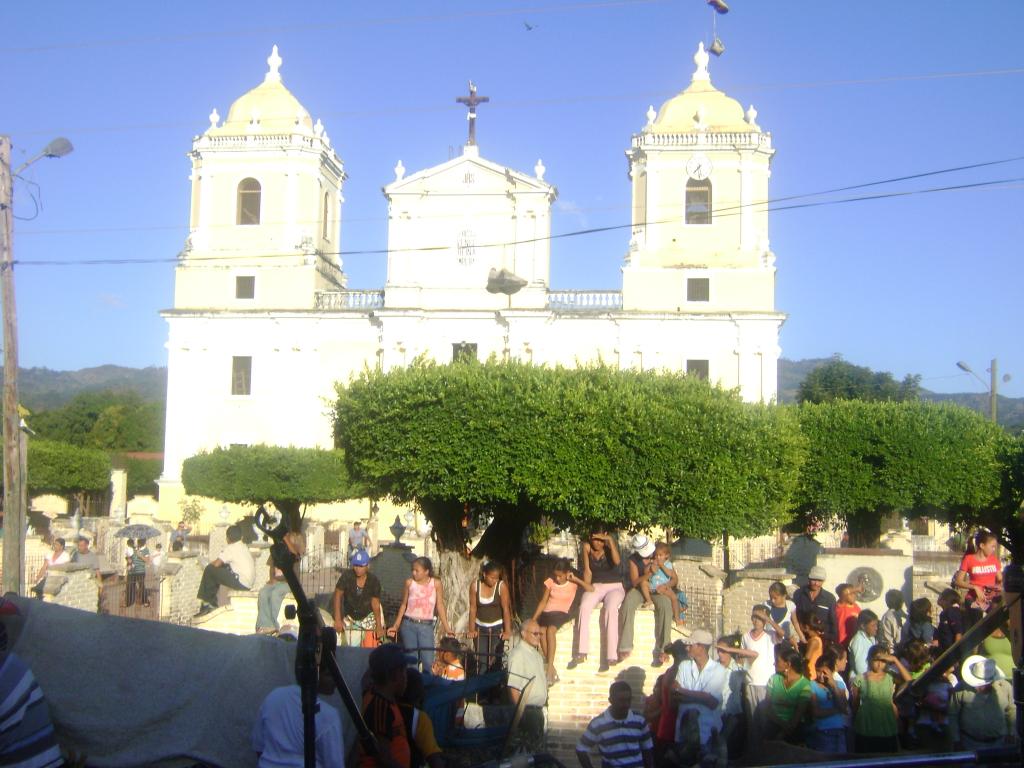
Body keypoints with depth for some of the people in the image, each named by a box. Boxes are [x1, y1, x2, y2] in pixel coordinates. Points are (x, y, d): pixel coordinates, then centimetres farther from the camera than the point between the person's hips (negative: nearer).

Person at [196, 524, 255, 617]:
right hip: (249, 583, 10)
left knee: (209, 570, -5)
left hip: (241, 582, -10)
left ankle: (206, 602, 5)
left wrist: (210, 564, 6)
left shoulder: (230, 548, -9)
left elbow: (216, 564, -15)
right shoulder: (244, 547, 19)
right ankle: (212, 603, 18)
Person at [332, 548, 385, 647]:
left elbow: (375, 604, -14)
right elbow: (337, 596, -13)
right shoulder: (346, 576, -20)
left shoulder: (374, 581, -20)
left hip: (369, 618, -1)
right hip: (350, 620, 1)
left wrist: (379, 626, -16)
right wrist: (338, 620, -17)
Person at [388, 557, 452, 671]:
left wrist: (446, 627, -5)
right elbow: (404, 605, 10)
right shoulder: (409, 582, 1)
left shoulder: (436, 583, -3)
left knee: (428, 661, -8)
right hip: (408, 625, 2)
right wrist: (396, 626, 7)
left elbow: (440, 606, 0)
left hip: (426, 626, -1)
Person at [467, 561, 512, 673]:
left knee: (495, 660, -5)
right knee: (481, 661, -3)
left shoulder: (501, 586, -13)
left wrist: (507, 631, -19)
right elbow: (473, 608, -6)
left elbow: (506, 609, -14)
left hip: (497, 627, -1)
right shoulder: (475, 585, -8)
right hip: (480, 627, 1)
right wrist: (471, 630, -8)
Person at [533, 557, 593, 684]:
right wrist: (534, 618, 1)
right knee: (542, 630, -31)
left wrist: (575, 579, -10)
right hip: (547, 612, 2)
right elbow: (543, 602, 10)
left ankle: (549, 669, -36)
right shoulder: (550, 582, 9)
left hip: (562, 613, -2)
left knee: (550, 629, -35)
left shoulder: (573, 583, 3)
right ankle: (553, 671, -29)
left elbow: (591, 589, -11)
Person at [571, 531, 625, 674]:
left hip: (614, 587, -2)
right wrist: (587, 589, -8)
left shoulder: (610, 545, -8)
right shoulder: (587, 547, 0)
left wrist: (610, 540, -31)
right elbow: (587, 570, 2)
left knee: (610, 608, -33)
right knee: (584, 606, -28)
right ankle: (581, 653, -28)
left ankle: (610, 656, -34)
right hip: (596, 586, 3)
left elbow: (617, 561, -27)